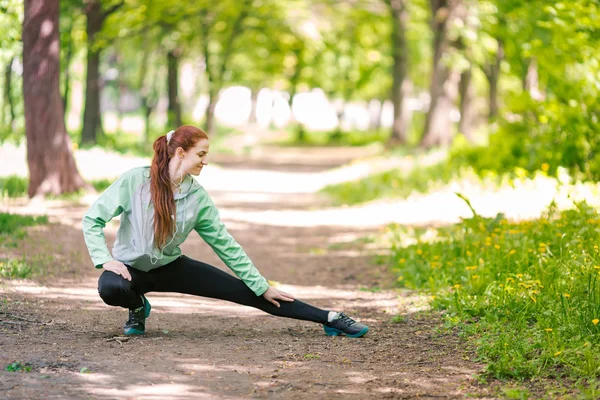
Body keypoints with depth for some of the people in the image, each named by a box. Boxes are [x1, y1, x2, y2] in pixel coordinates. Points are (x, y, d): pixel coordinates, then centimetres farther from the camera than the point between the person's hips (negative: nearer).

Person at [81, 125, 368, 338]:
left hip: (171, 266, 3)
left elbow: (226, 245, -3)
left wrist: (262, 287, -2)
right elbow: (92, 220, -14)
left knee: (245, 291, -7)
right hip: (130, 267, -2)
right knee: (110, 288, -40)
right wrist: (105, 260, -28)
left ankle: (329, 319, -5)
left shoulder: (198, 197, -10)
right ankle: (138, 308, -2)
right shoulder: (135, 181, -21)